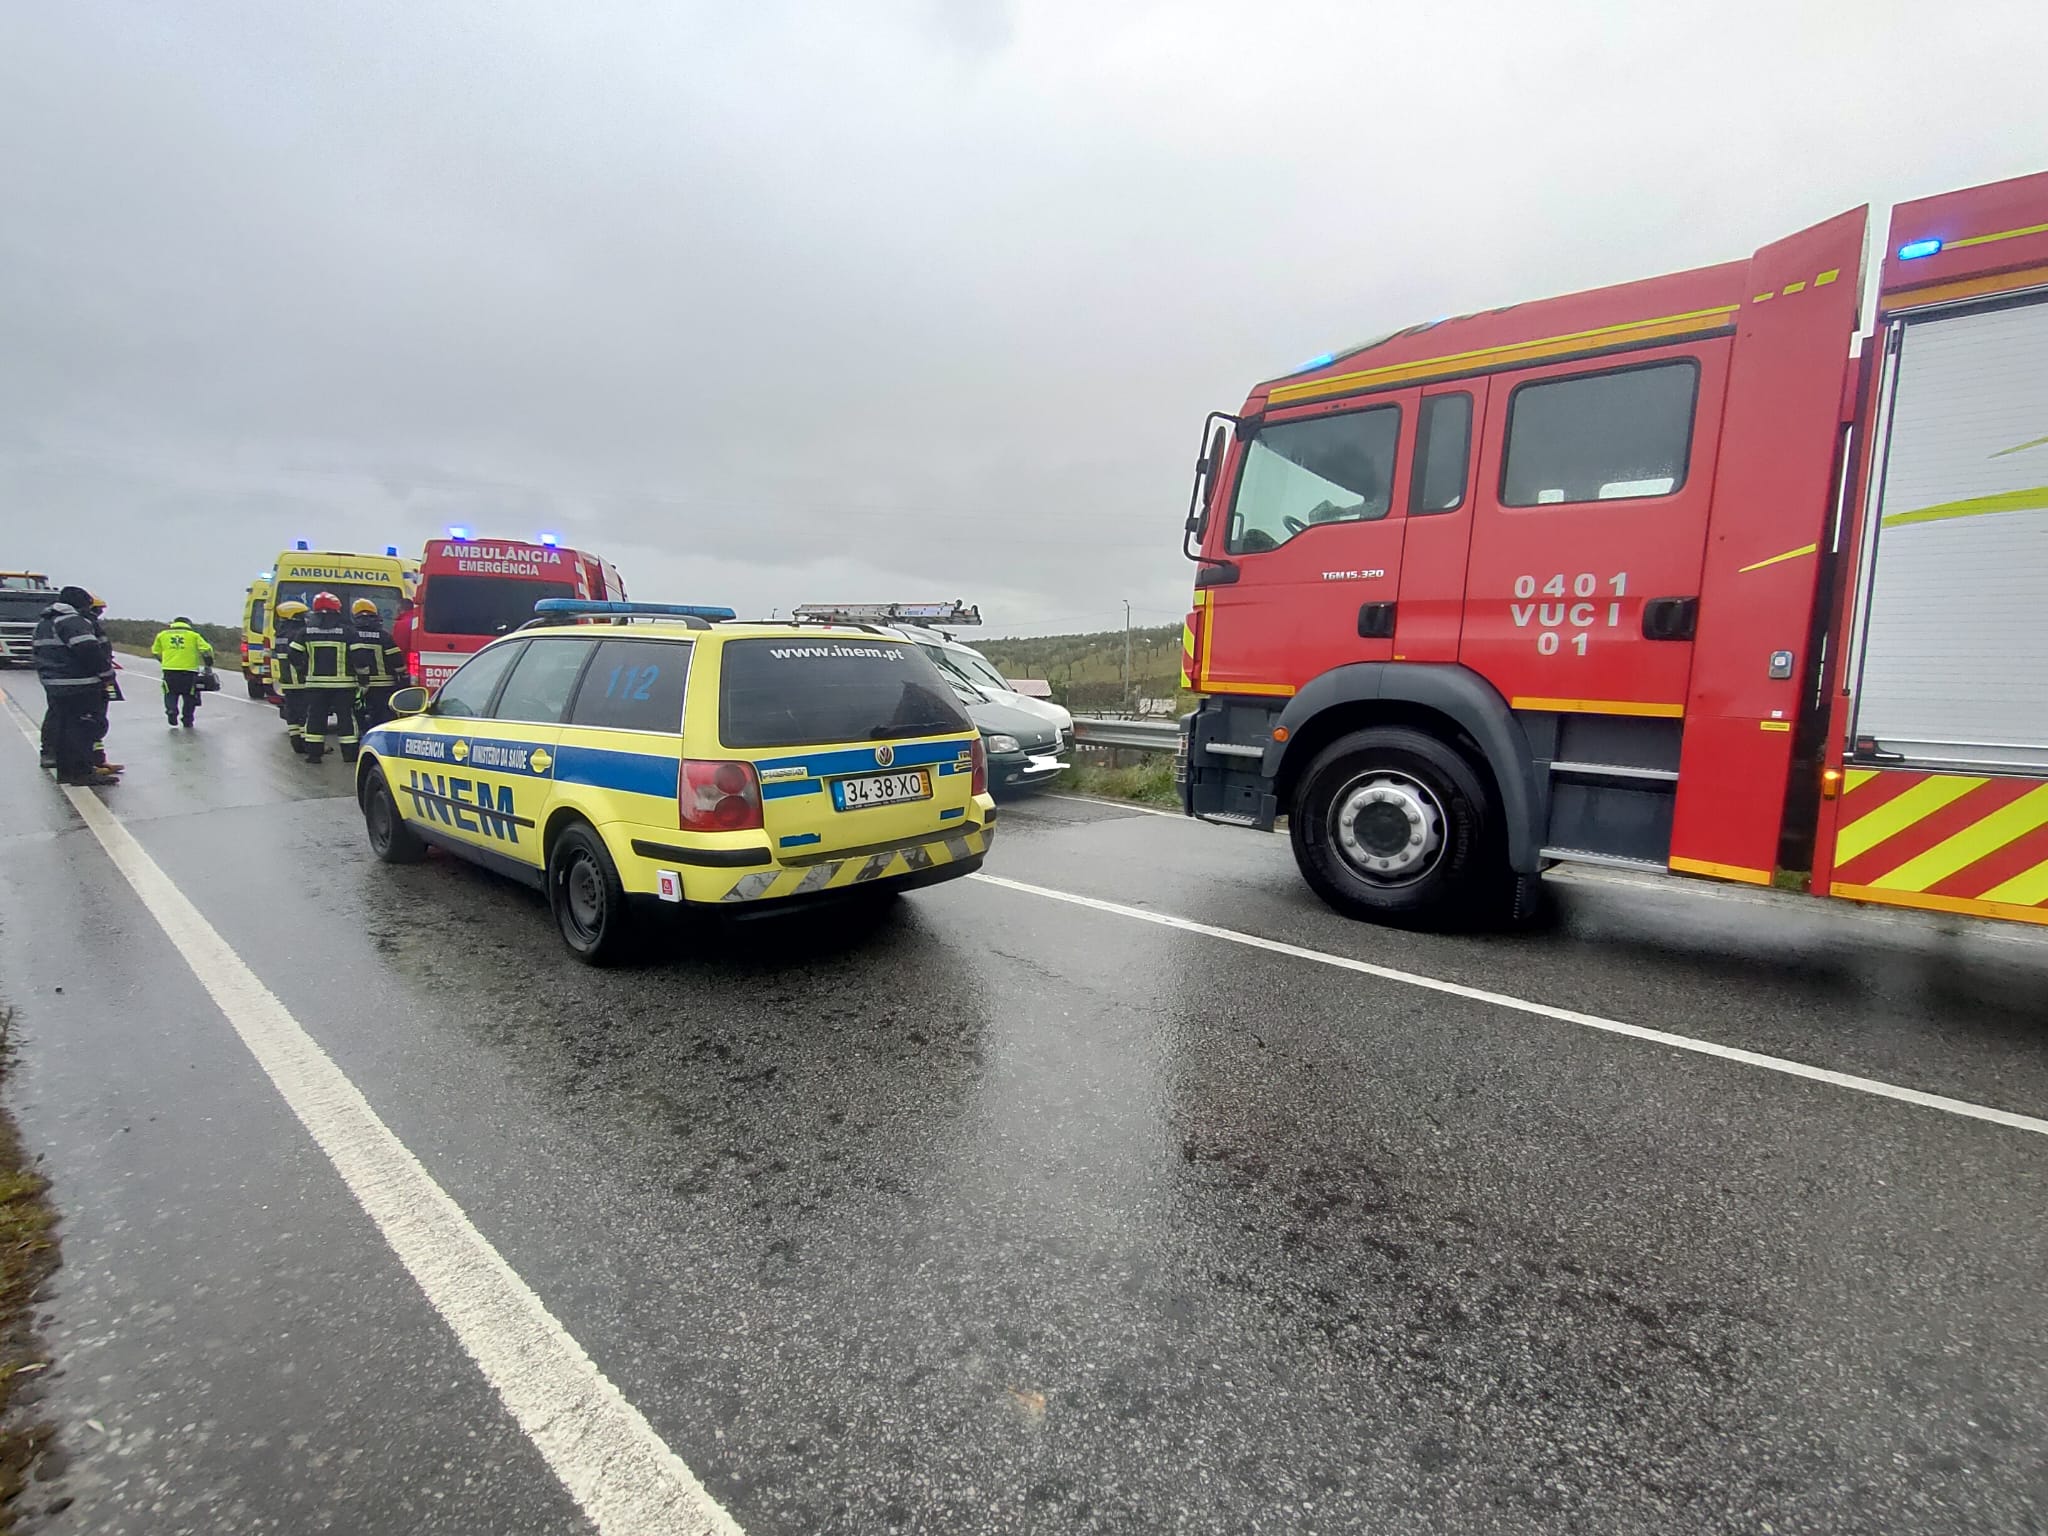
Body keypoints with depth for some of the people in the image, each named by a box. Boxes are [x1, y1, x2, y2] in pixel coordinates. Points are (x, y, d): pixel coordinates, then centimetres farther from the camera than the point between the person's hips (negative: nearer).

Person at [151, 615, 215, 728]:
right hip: (189, 671, -1)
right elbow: (206, 650, -3)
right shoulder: (194, 635, 7)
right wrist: (208, 665, 7)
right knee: (189, 696, 13)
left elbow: (156, 652, 19)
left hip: (170, 671, 1)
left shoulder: (162, 635, 14)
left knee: (171, 693, 19)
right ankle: (187, 720, 13)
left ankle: (171, 709, -7)